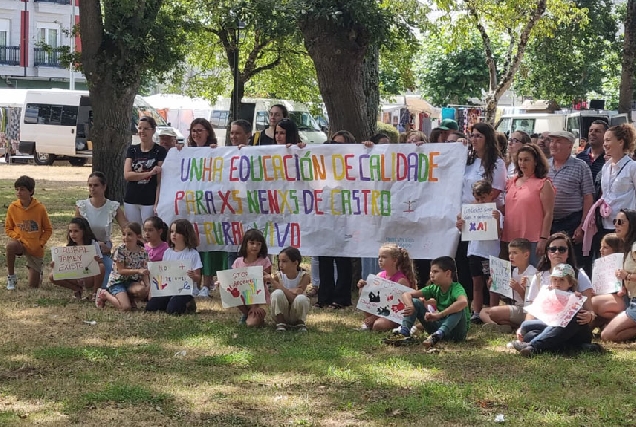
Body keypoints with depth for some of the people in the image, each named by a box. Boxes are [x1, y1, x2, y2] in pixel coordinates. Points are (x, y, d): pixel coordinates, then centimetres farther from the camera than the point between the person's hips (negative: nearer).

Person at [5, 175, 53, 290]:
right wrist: (18, 238, -15)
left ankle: (34, 269, 38)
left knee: (34, 285, 0)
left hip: (36, 249, 0)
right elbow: (8, 228, 2)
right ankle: (11, 277, -17)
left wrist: (40, 243, -15)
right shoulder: (12, 207, -9)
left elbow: (48, 229, -2)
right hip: (20, 244, 0)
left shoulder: (40, 208, -13)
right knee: (10, 245, -39)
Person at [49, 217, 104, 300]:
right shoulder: (70, 246, -2)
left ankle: (95, 292, -8)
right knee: (52, 277, -17)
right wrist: (56, 265, -26)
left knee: (101, 267, -34)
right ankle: (78, 289, 4)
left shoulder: (92, 244, -11)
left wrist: (96, 260, -41)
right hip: (76, 277, 3)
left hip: (90, 278, -3)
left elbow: (100, 262, -17)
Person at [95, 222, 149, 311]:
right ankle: (104, 294, 5)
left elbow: (144, 272, 1)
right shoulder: (120, 250, -13)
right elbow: (121, 270, -16)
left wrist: (148, 285, -17)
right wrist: (138, 271, -27)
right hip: (118, 281, -4)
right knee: (125, 307, -23)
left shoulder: (143, 252, -1)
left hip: (132, 282, 4)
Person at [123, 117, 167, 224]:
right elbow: (126, 175, -2)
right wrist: (149, 173, -15)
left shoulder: (160, 151, -2)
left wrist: (157, 203, -15)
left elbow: (160, 181, -6)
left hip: (150, 202, -4)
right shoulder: (132, 150, 10)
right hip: (131, 201, 4)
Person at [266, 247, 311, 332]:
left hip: (296, 315, 0)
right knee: (277, 293, -29)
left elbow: (292, 299, -25)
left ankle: (300, 322, -3)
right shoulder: (278, 276, -10)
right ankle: (280, 322, -10)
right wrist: (290, 291, -33)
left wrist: (273, 282, -31)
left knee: (301, 298, -33)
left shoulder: (304, 276, -14)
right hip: (281, 313, 0)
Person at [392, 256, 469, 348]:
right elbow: (407, 295, -3)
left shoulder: (456, 288, -20)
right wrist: (410, 307, -26)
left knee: (458, 309, -35)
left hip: (457, 331, -6)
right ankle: (404, 332, -23)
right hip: (439, 325, 6)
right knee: (415, 302, -5)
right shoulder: (434, 289, -1)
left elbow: (464, 302, -45)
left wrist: (439, 315, -43)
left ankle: (438, 335, -49)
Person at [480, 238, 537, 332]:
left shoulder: (532, 273, -12)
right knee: (483, 312, -6)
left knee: (493, 311, -26)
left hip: (524, 310, -10)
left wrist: (519, 288, -27)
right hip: (514, 306, 10)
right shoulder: (514, 271, 15)